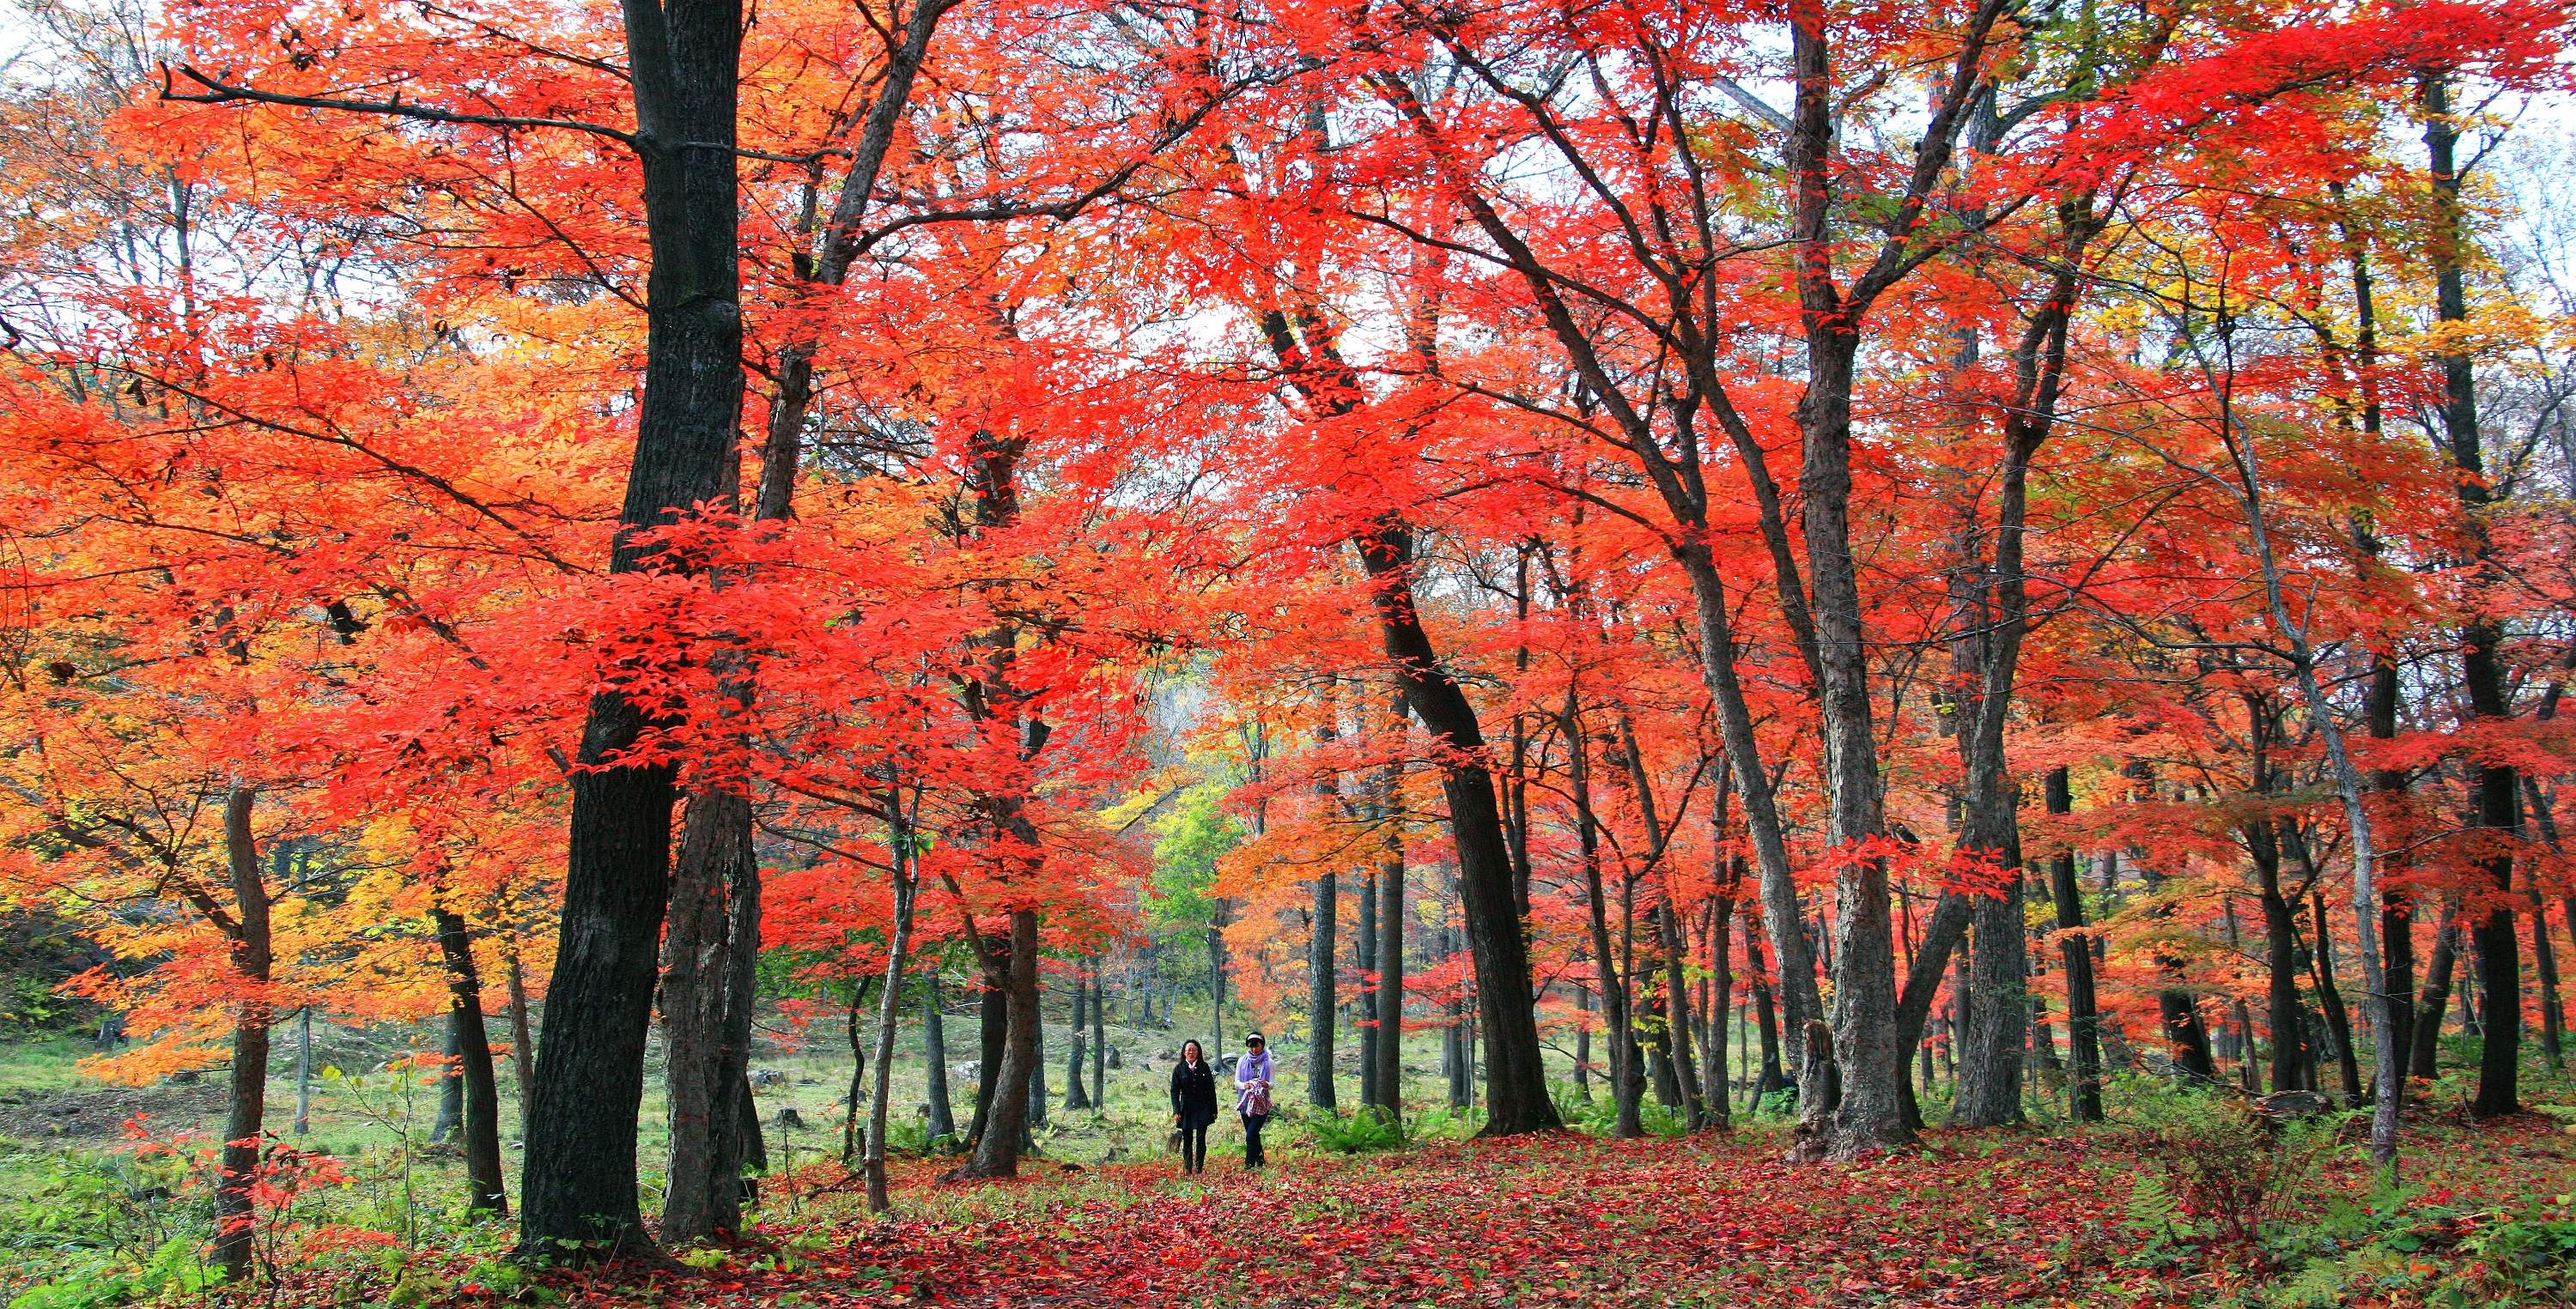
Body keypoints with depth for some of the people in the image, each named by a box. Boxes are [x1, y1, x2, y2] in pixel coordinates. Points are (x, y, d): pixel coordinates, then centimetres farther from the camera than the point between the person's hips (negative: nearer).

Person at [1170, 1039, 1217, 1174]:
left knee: (1201, 1140, -7)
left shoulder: (1204, 1068, 4)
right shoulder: (1179, 1069, 2)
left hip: (1202, 1109, 0)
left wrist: (1214, 1110, 2)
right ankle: (1187, 1170, 11)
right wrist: (1176, 1111, -9)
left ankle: (1199, 1169, 0)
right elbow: (1174, 1091, 2)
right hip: (1186, 1109, 0)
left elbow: (1210, 1090, 5)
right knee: (1187, 1141, 4)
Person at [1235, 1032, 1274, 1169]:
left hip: (1262, 1103, -3)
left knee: (1251, 1135, -14)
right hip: (1246, 1102, 3)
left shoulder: (1268, 1062, 3)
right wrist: (1244, 1085, -20)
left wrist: (1266, 1084, -24)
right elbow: (1236, 1083, 3)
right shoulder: (1242, 1061, 6)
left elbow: (1272, 1083, 0)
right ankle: (1260, 1159, 27)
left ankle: (1249, 1165, -12)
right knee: (1253, 1134, 10)